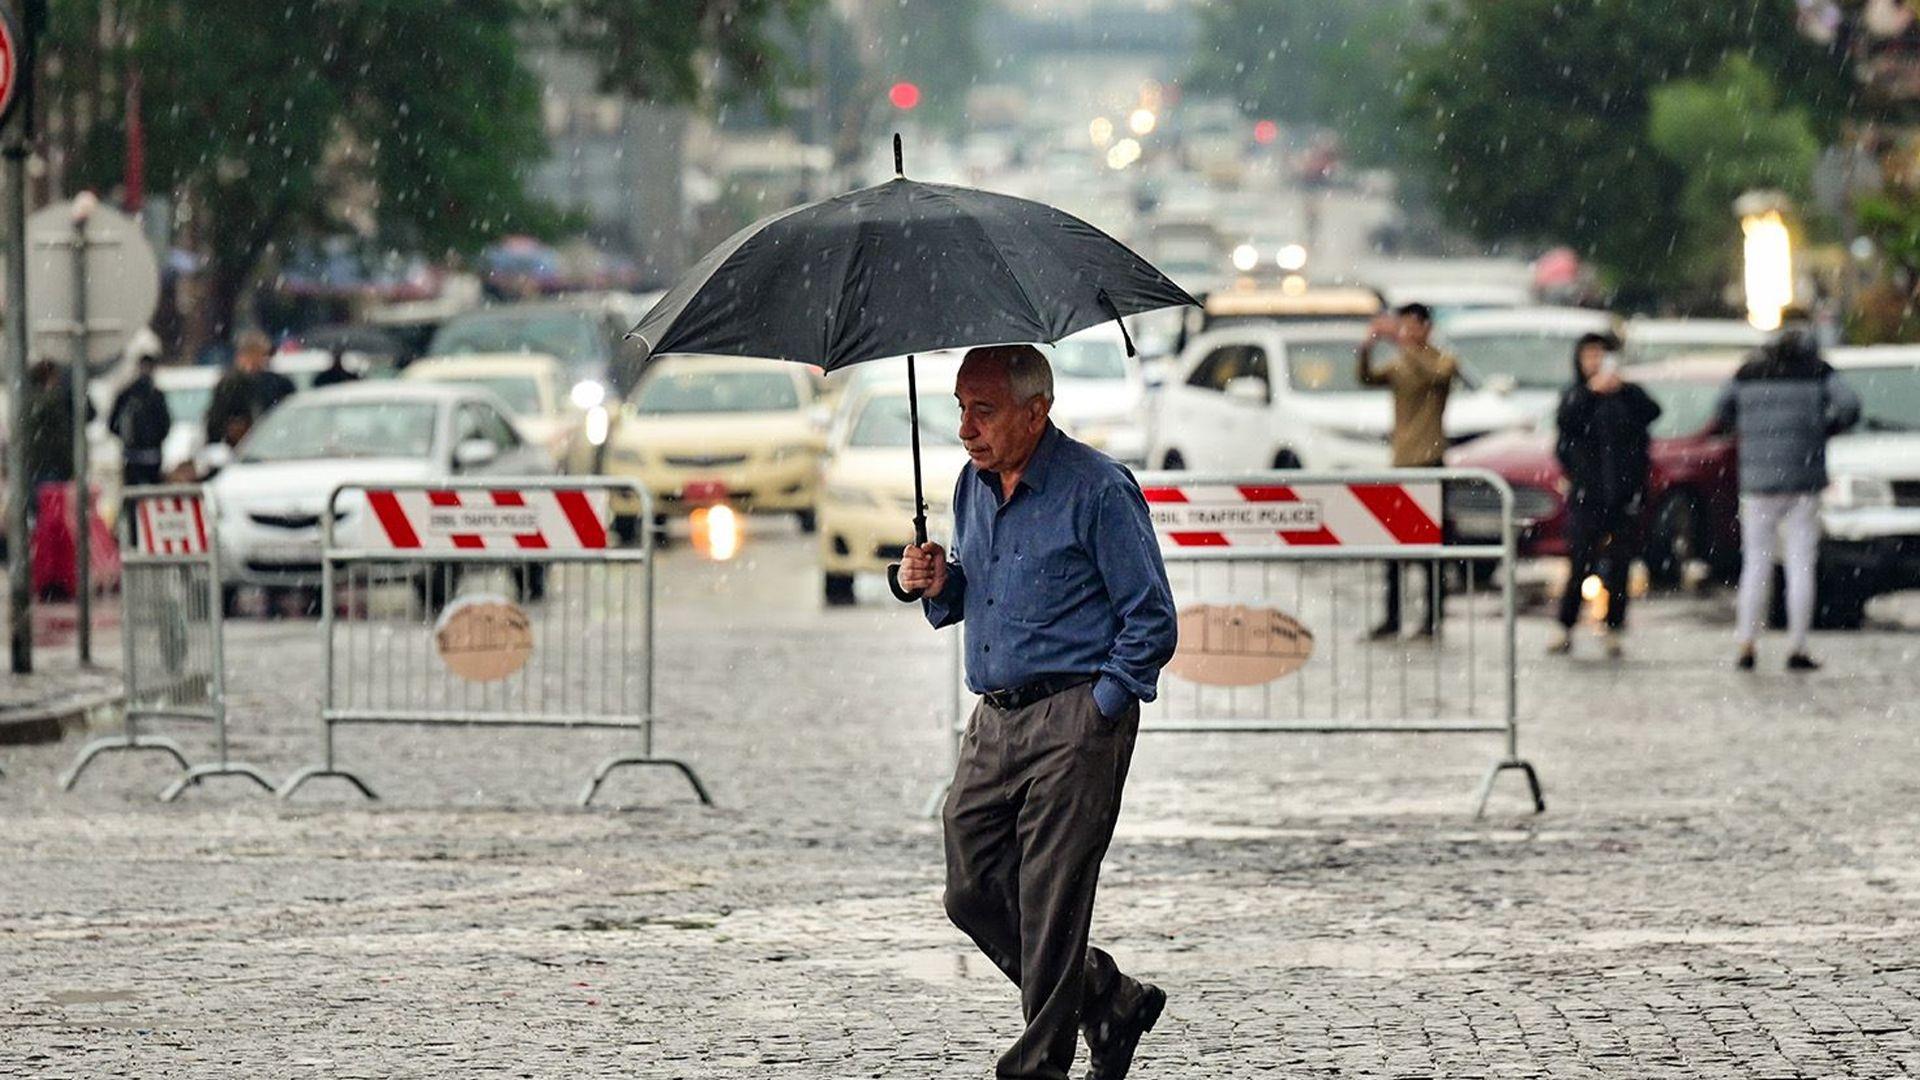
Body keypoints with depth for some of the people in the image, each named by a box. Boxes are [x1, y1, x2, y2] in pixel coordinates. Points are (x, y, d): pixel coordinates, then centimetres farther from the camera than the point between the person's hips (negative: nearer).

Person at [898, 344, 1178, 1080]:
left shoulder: (1096, 489, -12)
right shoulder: (973, 485, 12)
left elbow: (1152, 620, -10)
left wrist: (1098, 711, -12)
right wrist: (939, 584, 3)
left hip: (1074, 722, -8)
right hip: (993, 719, 8)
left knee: (1049, 903, -6)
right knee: (973, 895, 5)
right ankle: (1111, 1001, 21)